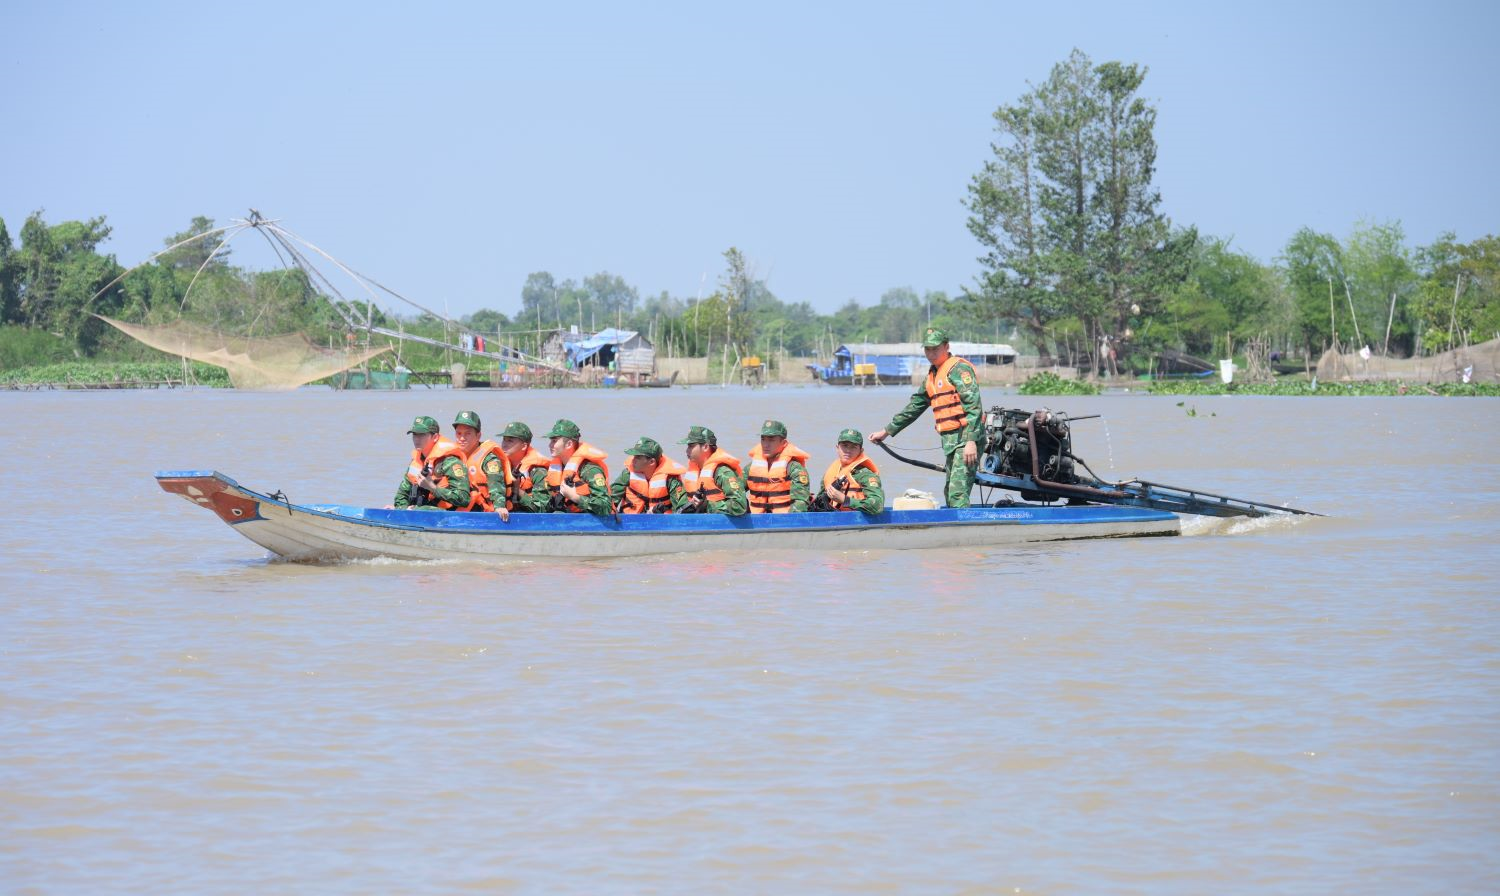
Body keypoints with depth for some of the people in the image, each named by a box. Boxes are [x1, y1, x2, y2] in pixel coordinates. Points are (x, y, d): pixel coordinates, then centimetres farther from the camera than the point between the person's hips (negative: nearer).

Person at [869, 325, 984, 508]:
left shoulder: (959, 369, -8)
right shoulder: (932, 375, 21)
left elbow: (973, 406, -17)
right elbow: (914, 407, 30)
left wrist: (971, 441, -25)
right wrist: (886, 431, 32)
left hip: (966, 439, -10)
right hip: (950, 441, 10)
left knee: (958, 494, -17)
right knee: (950, 494, 8)